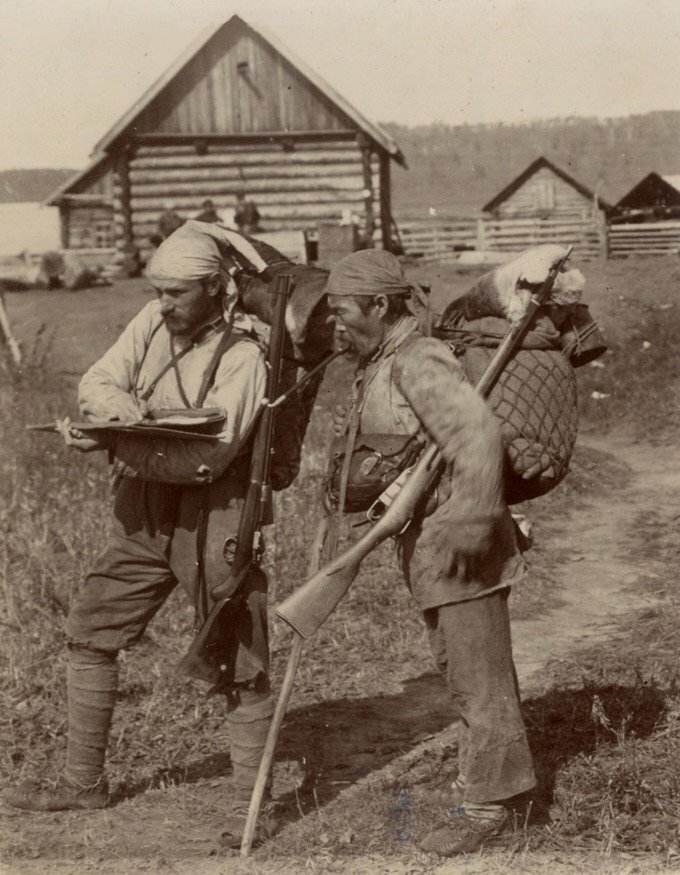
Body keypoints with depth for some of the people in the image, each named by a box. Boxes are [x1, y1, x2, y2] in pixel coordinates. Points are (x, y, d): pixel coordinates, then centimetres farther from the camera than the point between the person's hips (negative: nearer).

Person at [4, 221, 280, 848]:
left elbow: (209, 454, -24)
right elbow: (96, 384, -1)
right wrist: (134, 417, -23)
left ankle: (251, 803, 9)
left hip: (212, 521, -7)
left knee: (239, 660, -2)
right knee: (90, 635, 11)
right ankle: (84, 781, 25)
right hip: (142, 518, 7)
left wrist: (110, 442, -27)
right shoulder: (153, 322, 3)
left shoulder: (244, 356, -16)